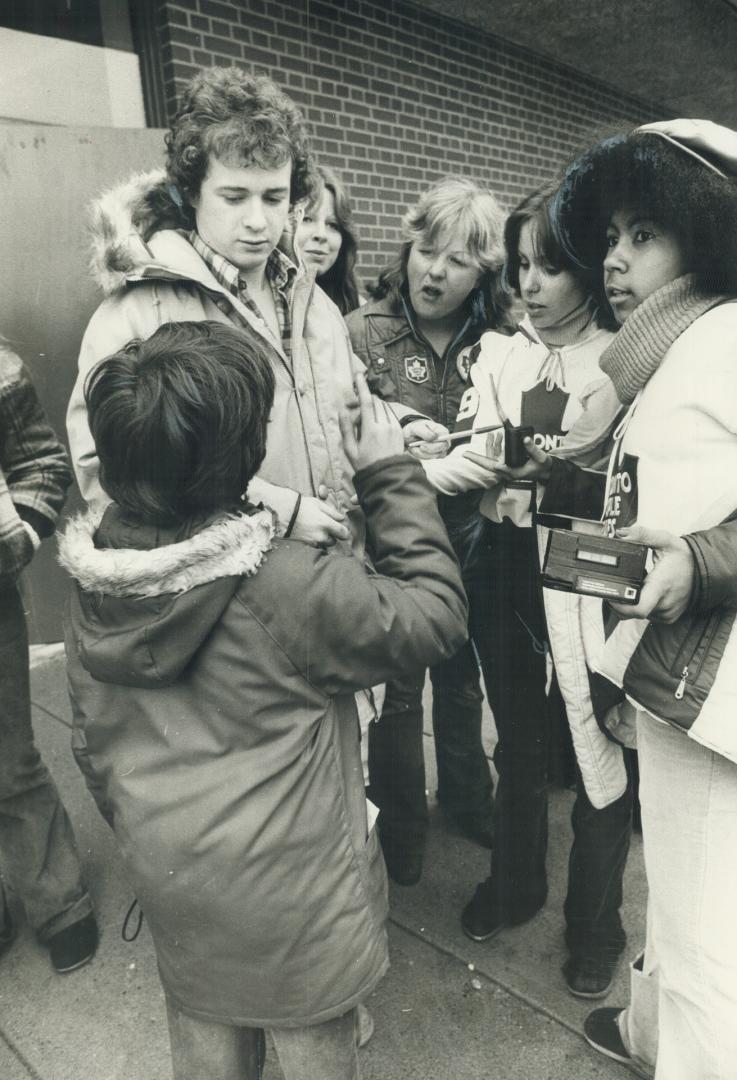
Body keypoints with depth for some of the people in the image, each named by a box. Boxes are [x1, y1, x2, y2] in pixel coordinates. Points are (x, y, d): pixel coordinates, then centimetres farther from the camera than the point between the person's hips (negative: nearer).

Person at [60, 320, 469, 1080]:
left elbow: (92, 742, 3)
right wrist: (392, 474, -12)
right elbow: (435, 614, -17)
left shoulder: (95, 586, -9)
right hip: (288, 890, -5)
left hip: (168, 876, 6)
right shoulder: (288, 587, -29)